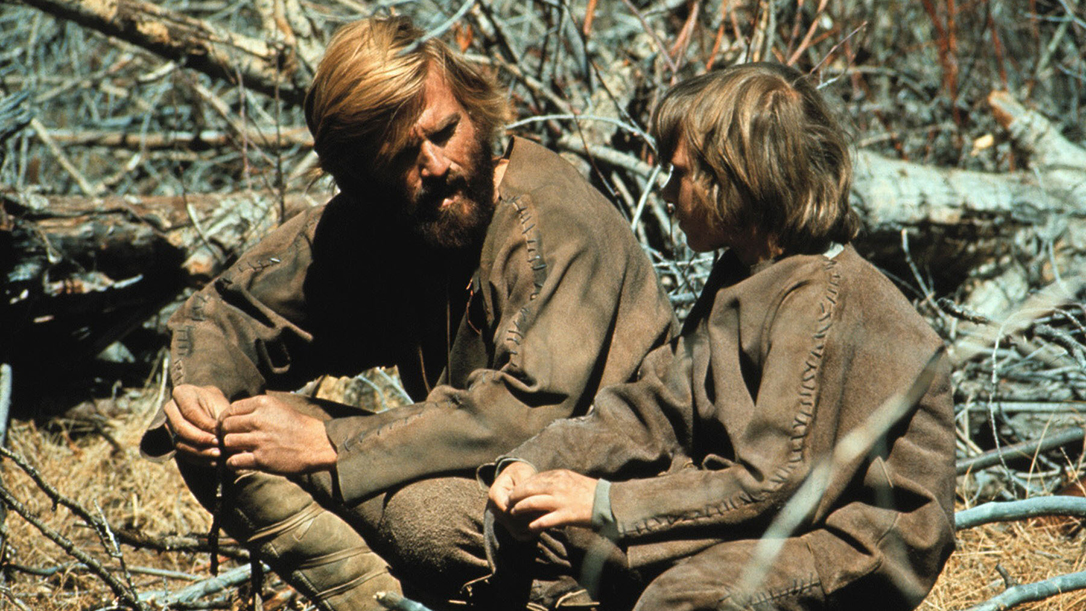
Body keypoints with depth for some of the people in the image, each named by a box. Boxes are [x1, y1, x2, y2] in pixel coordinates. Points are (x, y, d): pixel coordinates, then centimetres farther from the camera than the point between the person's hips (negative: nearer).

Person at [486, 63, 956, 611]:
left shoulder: (824, 299, -21)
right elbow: (656, 407, 8)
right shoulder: (742, 276, 10)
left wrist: (608, 503, -21)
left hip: (867, 544, -9)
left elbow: (774, 486, -24)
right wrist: (532, 463, -7)